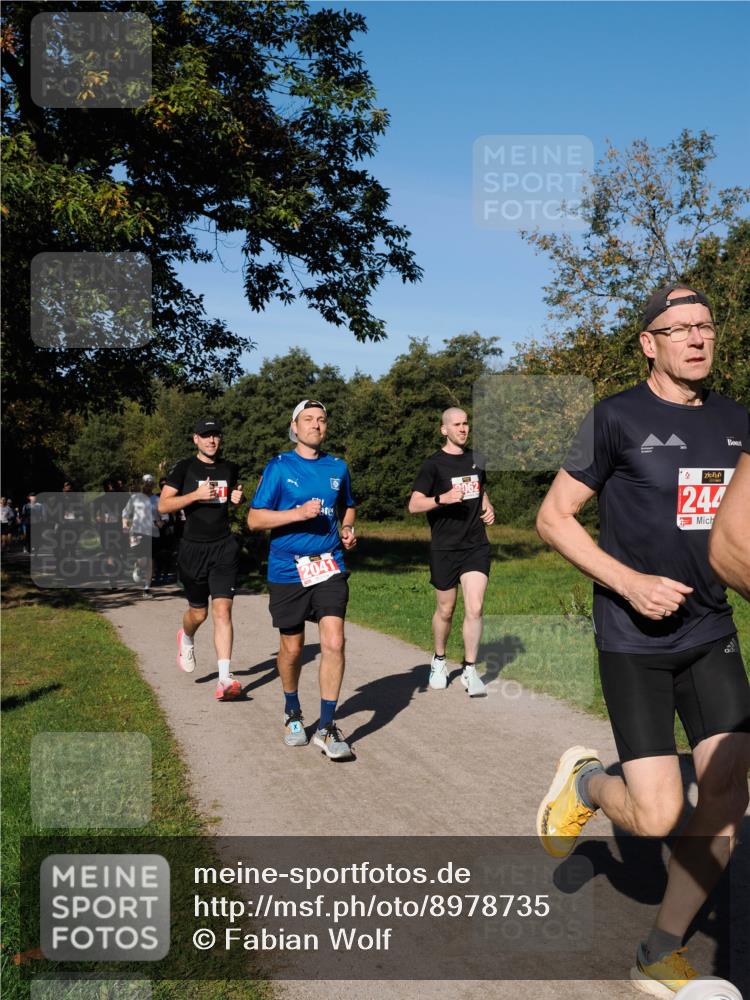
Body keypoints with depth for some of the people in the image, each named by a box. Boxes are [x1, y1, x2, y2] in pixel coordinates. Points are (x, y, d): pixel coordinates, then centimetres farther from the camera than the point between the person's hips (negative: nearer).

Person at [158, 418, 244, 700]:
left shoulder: (230, 469, 10)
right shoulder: (184, 468, -2)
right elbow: (163, 505, -8)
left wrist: (237, 498, 4)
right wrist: (196, 495, -19)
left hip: (224, 548, 1)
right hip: (193, 548, -1)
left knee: (222, 610, -11)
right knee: (199, 612, 11)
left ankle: (225, 679, -14)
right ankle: (186, 639, 48)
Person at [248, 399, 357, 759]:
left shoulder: (338, 467, 10)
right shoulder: (278, 467, -2)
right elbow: (254, 519, -5)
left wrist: (348, 529, 5)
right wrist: (298, 513, -18)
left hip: (330, 568, 2)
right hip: (288, 571, -2)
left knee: (333, 643, -12)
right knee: (292, 649, 10)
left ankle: (327, 728, -1)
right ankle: (292, 712, 36)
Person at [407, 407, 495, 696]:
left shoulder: (475, 459, 11)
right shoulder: (434, 464, -5)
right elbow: (414, 505, -12)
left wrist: (488, 507, 7)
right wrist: (442, 498, -28)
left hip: (476, 545, 3)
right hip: (444, 548, -3)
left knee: (474, 608, -8)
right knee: (445, 610, 9)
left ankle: (470, 670, 2)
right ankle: (439, 661, 32)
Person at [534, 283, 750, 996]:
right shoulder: (618, 418, -9)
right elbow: (552, 518, -7)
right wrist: (631, 583, -17)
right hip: (633, 641, -5)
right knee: (657, 816, -10)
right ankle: (584, 779, 26)